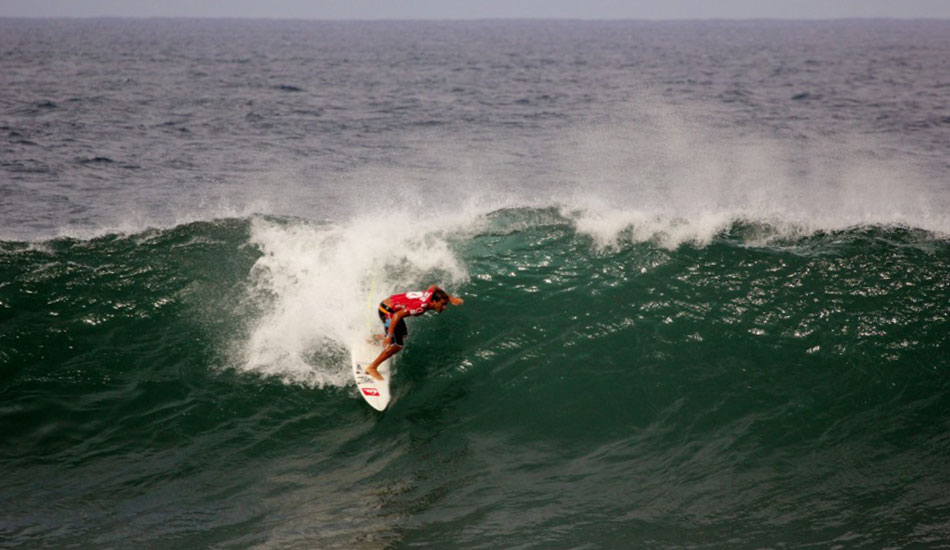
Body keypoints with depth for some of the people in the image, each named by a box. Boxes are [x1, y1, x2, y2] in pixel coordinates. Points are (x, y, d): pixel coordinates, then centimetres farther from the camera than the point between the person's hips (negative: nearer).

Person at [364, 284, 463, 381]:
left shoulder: (432, 294, -8)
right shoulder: (421, 306, -33)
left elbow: (433, 287, 18)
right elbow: (397, 315, -36)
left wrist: (451, 298, 13)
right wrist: (389, 336, -34)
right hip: (387, 310, -9)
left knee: (402, 335, 25)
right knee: (397, 345, -11)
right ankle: (372, 367, 1)